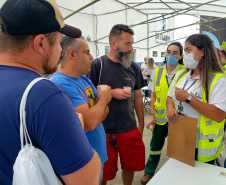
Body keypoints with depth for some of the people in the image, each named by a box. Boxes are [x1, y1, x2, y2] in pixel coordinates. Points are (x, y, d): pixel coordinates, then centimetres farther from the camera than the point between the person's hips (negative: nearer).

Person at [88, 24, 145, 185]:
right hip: (104, 130, -3)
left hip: (130, 129, 4)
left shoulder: (134, 68, 4)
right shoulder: (97, 65, -9)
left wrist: (141, 125, 10)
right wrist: (111, 93, -18)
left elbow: (138, 98, 10)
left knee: (130, 167, 20)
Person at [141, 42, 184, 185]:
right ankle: (149, 172, 36)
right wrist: (152, 116, 0)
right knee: (155, 147, 13)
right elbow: (154, 95, 4)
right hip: (160, 118, 2)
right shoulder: (158, 72, 1)